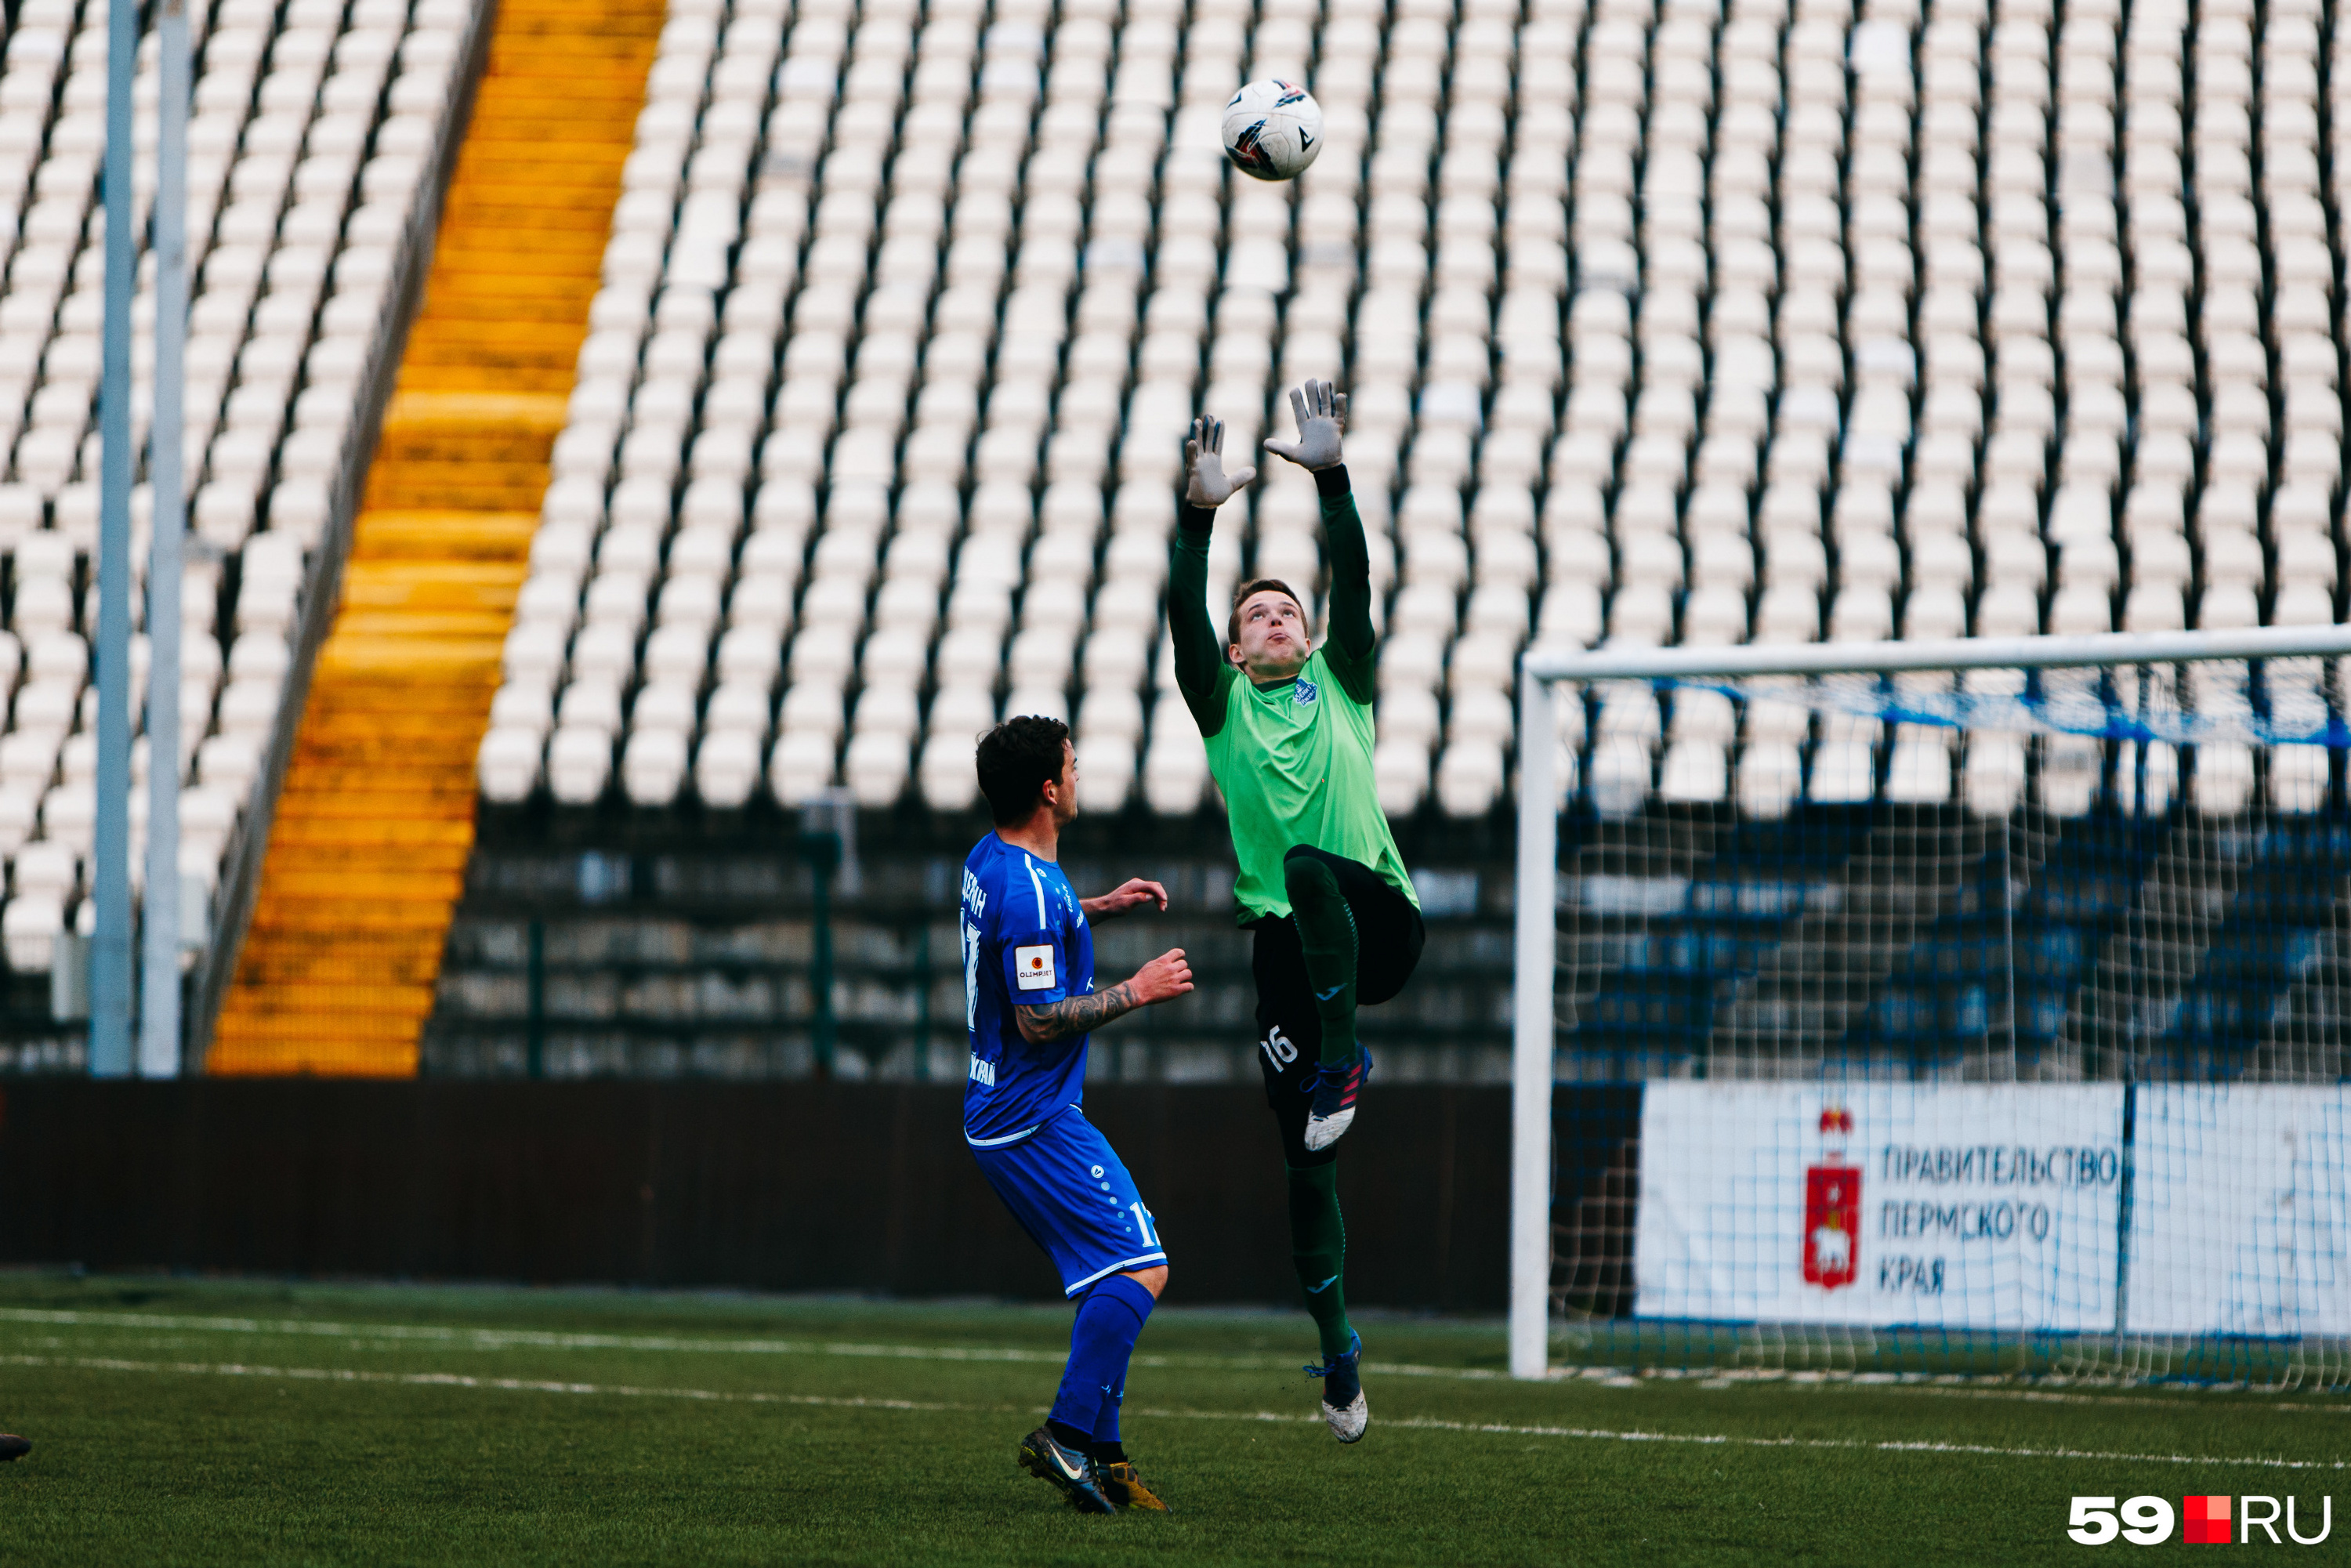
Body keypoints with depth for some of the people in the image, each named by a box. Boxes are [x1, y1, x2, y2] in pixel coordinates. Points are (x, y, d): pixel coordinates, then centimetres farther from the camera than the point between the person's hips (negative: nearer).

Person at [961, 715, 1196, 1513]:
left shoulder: (989, 860, 9)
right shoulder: (1029, 892, -22)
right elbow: (1038, 1020, -23)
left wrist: (1098, 907, 24)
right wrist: (1138, 990, -14)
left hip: (1002, 1117, 10)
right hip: (1036, 1121, -10)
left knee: (1117, 1279, 13)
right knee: (1140, 1268, -14)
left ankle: (1099, 1454, 10)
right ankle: (1067, 1432, -18)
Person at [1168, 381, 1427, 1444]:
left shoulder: (1339, 683, 16)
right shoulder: (1223, 704, 15)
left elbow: (1353, 581, 3)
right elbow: (1184, 612, 0)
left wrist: (1331, 478, -8)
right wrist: (1199, 516, -13)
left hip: (1376, 922, -2)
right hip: (1287, 946, 2)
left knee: (1312, 867, -37)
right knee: (1305, 1166, -1)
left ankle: (1342, 1063, -31)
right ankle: (1336, 1344, 8)